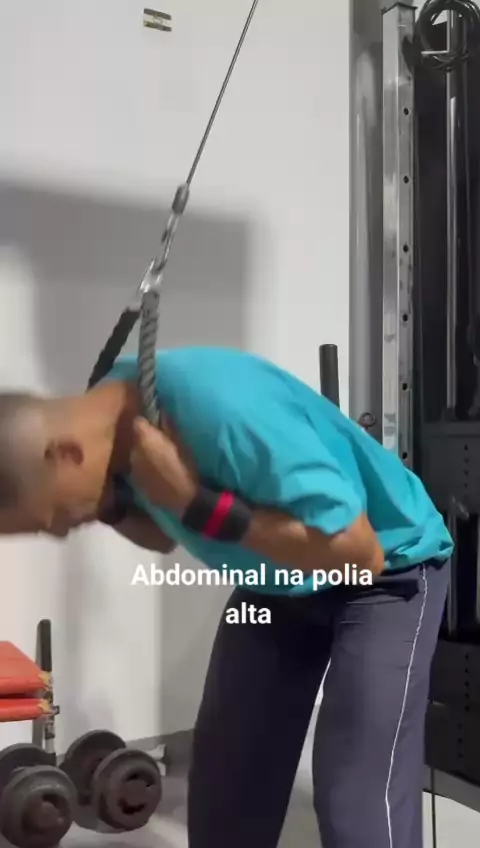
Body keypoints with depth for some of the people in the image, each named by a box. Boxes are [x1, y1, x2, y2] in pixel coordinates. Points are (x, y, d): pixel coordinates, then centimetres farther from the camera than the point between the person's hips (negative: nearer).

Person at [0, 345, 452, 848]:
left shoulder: (219, 411, -37)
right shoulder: (112, 420, -11)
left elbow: (359, 554, -34)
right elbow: (162, 534, 7)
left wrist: (194, 501, -36)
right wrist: (110, 505, -15)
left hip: (388, 571, -7)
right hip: (278, 578, 8)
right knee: (224, 786, 7)